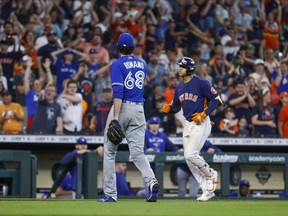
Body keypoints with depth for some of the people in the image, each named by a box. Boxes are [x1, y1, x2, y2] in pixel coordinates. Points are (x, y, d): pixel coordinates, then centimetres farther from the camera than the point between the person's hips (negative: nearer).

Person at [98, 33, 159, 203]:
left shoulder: (117, 65, -8)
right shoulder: (142, 64, 11)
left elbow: (118, 93, -18)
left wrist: (115, 117, -23)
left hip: (122, 107, -5)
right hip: (139, 109, 5)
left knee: (110, 151, 8)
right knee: (137, 152, -1)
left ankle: (110, 194, 6)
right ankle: (152, 181, -28)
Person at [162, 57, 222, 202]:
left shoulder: (201, 83, -10)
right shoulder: (179, 88, 13)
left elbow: (216, 99, -10)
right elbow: (176, 107, 20)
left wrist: (204, 113, -19)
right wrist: (169, 109, -3)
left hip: (201, 123, -8)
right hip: (188, 124, 8)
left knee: (190, 155, -18)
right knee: (189, 161, 4)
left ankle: (211, 175, 8)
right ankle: (208, 190, 12)